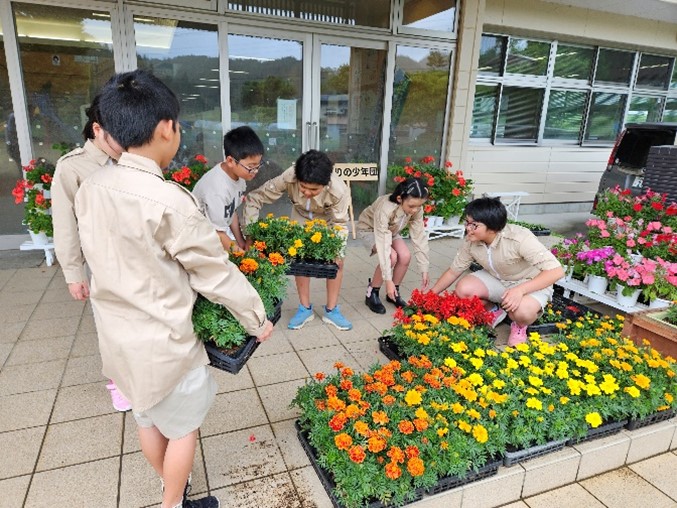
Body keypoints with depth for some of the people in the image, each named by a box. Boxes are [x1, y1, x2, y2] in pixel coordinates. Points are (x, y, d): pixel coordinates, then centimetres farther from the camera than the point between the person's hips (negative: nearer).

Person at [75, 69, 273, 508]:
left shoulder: (90, 188, -5)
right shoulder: (170, 202, -27)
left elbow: (118, 258, 6)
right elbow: (218, 277, -20)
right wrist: (258, 321, -5)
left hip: (118, 336, 7)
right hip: (162, 343, -7)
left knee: (148, 419, 27)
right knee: (183, 427, 17)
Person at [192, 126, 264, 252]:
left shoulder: (238, 174, -12)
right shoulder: (218, 188, -32)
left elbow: (232, 211, 1)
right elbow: (218, 233, -24)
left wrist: (241, 242, 1)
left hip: (223, 228, 7)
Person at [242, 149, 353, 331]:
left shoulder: (340, 190, -41)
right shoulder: (288, 178, -40)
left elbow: (340, 225, -27)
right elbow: (255, 198, -30)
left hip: (330, 220, -1)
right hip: (301, 217, 1)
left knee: (337, 262, -6)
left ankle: (331, 310, 10)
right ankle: (305, 308, 13)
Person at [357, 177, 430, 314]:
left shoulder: (416, 209, -26)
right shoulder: (385, 209, -41)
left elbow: (419, 237, -20)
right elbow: (383, 245, -42)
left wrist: (424, 269, -20)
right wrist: (388, 280, -42)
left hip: (391, 230, 5)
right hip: (369, 229, -5)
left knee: (405, 256, -19)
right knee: (392, 257, -28)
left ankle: (394, 293, 5)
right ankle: (371, 293, -7)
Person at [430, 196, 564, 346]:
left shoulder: (519, 238, -34)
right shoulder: (470, 241, -18)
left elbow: (556, 271, -36)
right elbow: (453, 271, -3)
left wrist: (520, 290, -48)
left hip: (532, 284, -4)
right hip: (496, 280, 5)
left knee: (522, 311, -37)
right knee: (463, 289, -21)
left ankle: (520, 325, 3)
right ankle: (494, 311, 10)